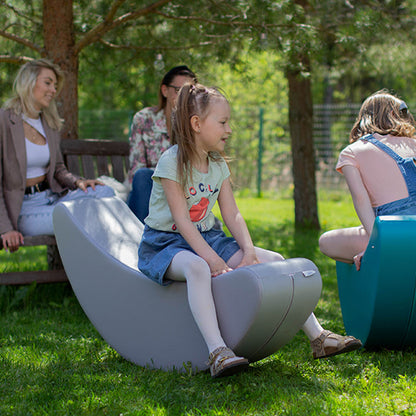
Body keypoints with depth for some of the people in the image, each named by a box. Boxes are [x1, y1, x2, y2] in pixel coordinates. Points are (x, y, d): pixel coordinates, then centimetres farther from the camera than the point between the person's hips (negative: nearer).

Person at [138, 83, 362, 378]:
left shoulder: (218, 165, 7)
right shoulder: (172, 162, -16)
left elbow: (232, 213, 2)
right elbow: (182, 220, -22)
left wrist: (248, 249, -15)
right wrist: (211, 258, -31)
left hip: (207, 238, 7)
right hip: (165, 243, -7)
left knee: (273, 261, -8)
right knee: (196, 267, -43)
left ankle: (317, 336, -5)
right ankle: (217, 351, -51)